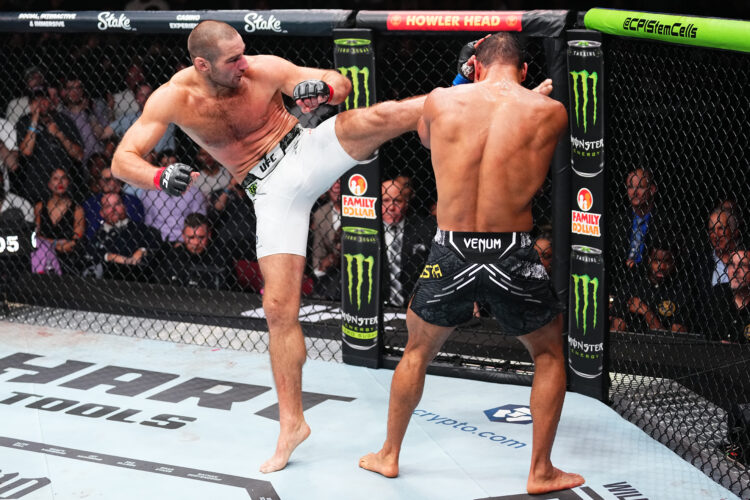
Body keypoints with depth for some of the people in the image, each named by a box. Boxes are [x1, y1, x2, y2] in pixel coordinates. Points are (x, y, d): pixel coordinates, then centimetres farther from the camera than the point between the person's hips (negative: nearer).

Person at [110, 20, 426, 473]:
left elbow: (342, 84, -8)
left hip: (308, 151, 0)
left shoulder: (265, 70, -13)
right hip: (271, 191, 1)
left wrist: (324, 88, -33)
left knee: (377, 118, -30)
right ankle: (292, 423, 7)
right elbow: (123, 160, -14)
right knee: (280, 306, -3)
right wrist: (160, 177, -36)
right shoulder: (174, 98, -10)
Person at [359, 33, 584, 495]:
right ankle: (541, 472, 22)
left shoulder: (439, 101, -1)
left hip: (451, 254, 1)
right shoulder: (549, 112, -4)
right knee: (549, 354, 23)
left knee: (418, 351, 25)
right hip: (513, 256, -1)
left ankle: (389, 456, 36)